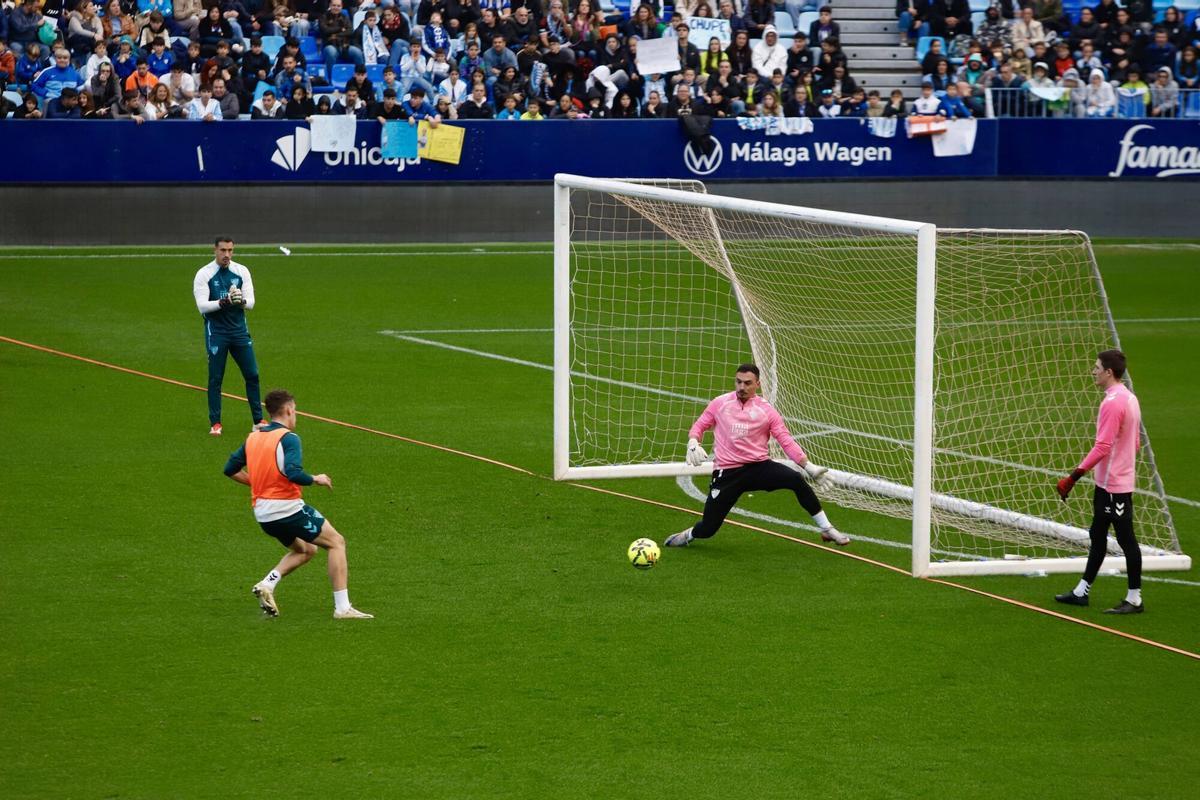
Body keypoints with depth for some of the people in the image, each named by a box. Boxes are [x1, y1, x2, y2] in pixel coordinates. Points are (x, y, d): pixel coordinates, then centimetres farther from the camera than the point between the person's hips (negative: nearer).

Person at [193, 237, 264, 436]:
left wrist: (241, 301, -24)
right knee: (215, 378, 0)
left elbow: (251, 302, -1)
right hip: (216, 332, -3)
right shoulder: (204, 274, -6)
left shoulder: (241, 271, 3)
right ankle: (215, 423, 9)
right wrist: (223, 302, -30)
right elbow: (202, 306, -14)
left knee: (252, 375, 4)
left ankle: (258, 420, 14)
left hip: (239, 330, 3)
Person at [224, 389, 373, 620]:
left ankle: (267, 584, 5)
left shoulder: (252, 438, 11)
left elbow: (231, 469, 16)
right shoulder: (288, 438, -11)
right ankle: (342, 607, -2)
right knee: (336, 542, 6)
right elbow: (294, 473, -25)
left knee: (306, 550, 27)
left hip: (262, 513, 8)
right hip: (288, 507, -8)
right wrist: (316, 480, -8)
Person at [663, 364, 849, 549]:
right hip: (728, 473, 0)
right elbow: (699, 426, 13)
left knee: (796, 479, -28)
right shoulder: (720, 403, 5)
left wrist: (808, 466, -11)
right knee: (708, 529, -4)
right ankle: (689, 535, 35)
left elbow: (787, 441, -1)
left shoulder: (766, 410, 2)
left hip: (760, 466, 0)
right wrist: (693, 444, -9)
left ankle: (827, 530, -17)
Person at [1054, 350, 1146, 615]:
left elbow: (1102, 447, -25)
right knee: (1097, 536, 16)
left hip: (1113, 485, -10)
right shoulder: (1129, 398, 10)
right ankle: (1082, 591, 24)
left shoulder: (1113, 402, -20)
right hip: (1108, 482, 10)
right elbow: (1135, 442, 18)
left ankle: (1134, 600, 3)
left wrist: (1074, 477, -23)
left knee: (1126, 539, -3)